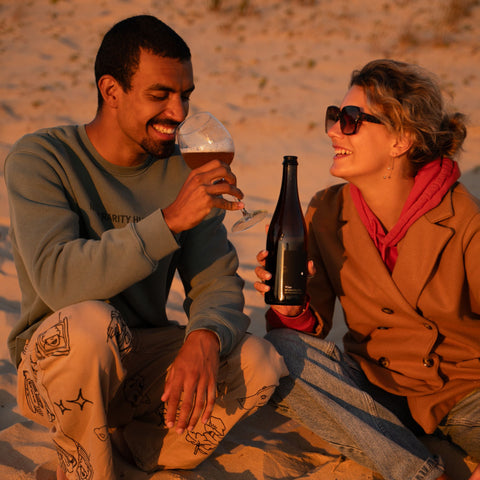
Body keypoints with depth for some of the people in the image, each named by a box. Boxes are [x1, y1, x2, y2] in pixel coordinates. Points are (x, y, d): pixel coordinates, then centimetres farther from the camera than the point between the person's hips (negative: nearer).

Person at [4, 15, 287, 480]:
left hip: (140, 357, 4)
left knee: (260, 364, -19)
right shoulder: (40, 159, -14)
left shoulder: (184, 170, -1)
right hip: (52, 364, -4)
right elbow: (59, 279, -30)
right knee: (91, 322, -38)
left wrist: (203, 339, -29)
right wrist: (169, 220, -36)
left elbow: (216, 283, -6)